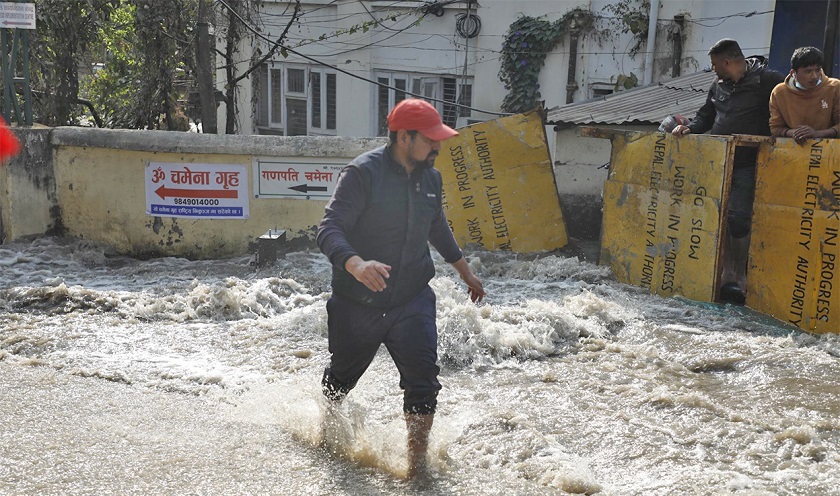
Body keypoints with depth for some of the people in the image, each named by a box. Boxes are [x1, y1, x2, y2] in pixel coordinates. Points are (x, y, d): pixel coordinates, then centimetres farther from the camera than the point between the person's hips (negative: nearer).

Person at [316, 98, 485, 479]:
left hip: (412, 300, 4)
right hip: (358, 303, -3)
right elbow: (329, 230, -25)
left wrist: (464, 270, 27)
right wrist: (356, 264, -45)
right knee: (341, 377, 19)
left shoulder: (431, 179, 2)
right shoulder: (362, 173, -18)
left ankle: (417, 465, 8)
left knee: (423, 379, -10)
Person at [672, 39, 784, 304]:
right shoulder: (718, 85, 14)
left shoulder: (765, 80, -8)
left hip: (746, 165, -6)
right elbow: (706, 116, 23)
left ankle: (739, 276, 3)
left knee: (738, 217, -10)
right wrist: (689, 128, 5)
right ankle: (726, 271, 17)